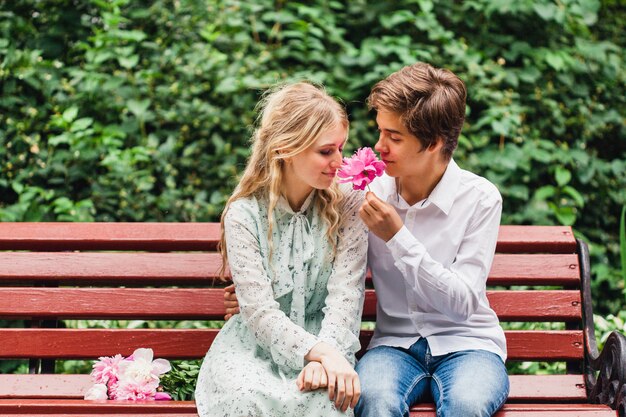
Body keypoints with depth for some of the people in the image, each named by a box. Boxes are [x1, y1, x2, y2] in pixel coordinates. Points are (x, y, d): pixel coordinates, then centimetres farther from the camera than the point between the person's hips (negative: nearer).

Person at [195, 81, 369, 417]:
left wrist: (324, 358, -27)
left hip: (325, 339, 0)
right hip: (257, 340, 0)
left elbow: (346, 295, -9)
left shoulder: (347, 206, 0)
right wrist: (319, 351, -30)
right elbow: (259, 311, -14)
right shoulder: (244, 214, -6)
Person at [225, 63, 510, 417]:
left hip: (466, 343, -2)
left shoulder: (480, 198, -8)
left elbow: (462, 302, -14)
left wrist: (397, 237, -20)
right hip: (396, 343, 2)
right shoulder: (373, 192, 1)